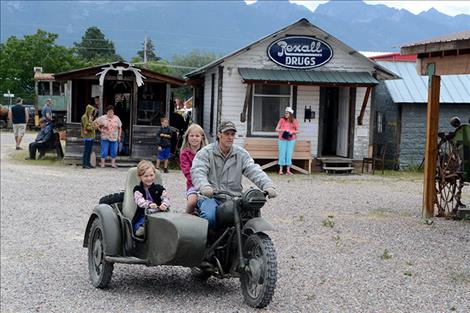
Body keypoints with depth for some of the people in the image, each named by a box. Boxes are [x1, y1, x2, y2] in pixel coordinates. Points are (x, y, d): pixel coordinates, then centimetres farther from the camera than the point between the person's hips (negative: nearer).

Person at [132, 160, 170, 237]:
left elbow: (166, 198, -2)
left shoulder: (159, 188, 14)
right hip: (142, 216, -1)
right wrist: (149, 204, -34)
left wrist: (164, 205, -29)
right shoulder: (138, 189, 9)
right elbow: (139, 200, -11)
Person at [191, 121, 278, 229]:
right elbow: (197, 171, -13)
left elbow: (254, 171, -1)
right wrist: (204, 186, -36)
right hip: (210, 196, -3)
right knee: (209, 217, -34)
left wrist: (268, 185, -21)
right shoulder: (205, 153, 3)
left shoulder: (241, 154, 12)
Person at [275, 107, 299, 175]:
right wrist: (282, 130, -15)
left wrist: (292, 132, -11)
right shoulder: (282, 120, 2)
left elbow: (297, 131, 9)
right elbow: (277, 129, 3)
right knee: (282, 153, -3)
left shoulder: (294, 121, 4)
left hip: (291, 139, 1)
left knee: (289, 154, -1)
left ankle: (288, 170, 5)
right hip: (282, 139, -1)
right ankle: (280, 170, 0)